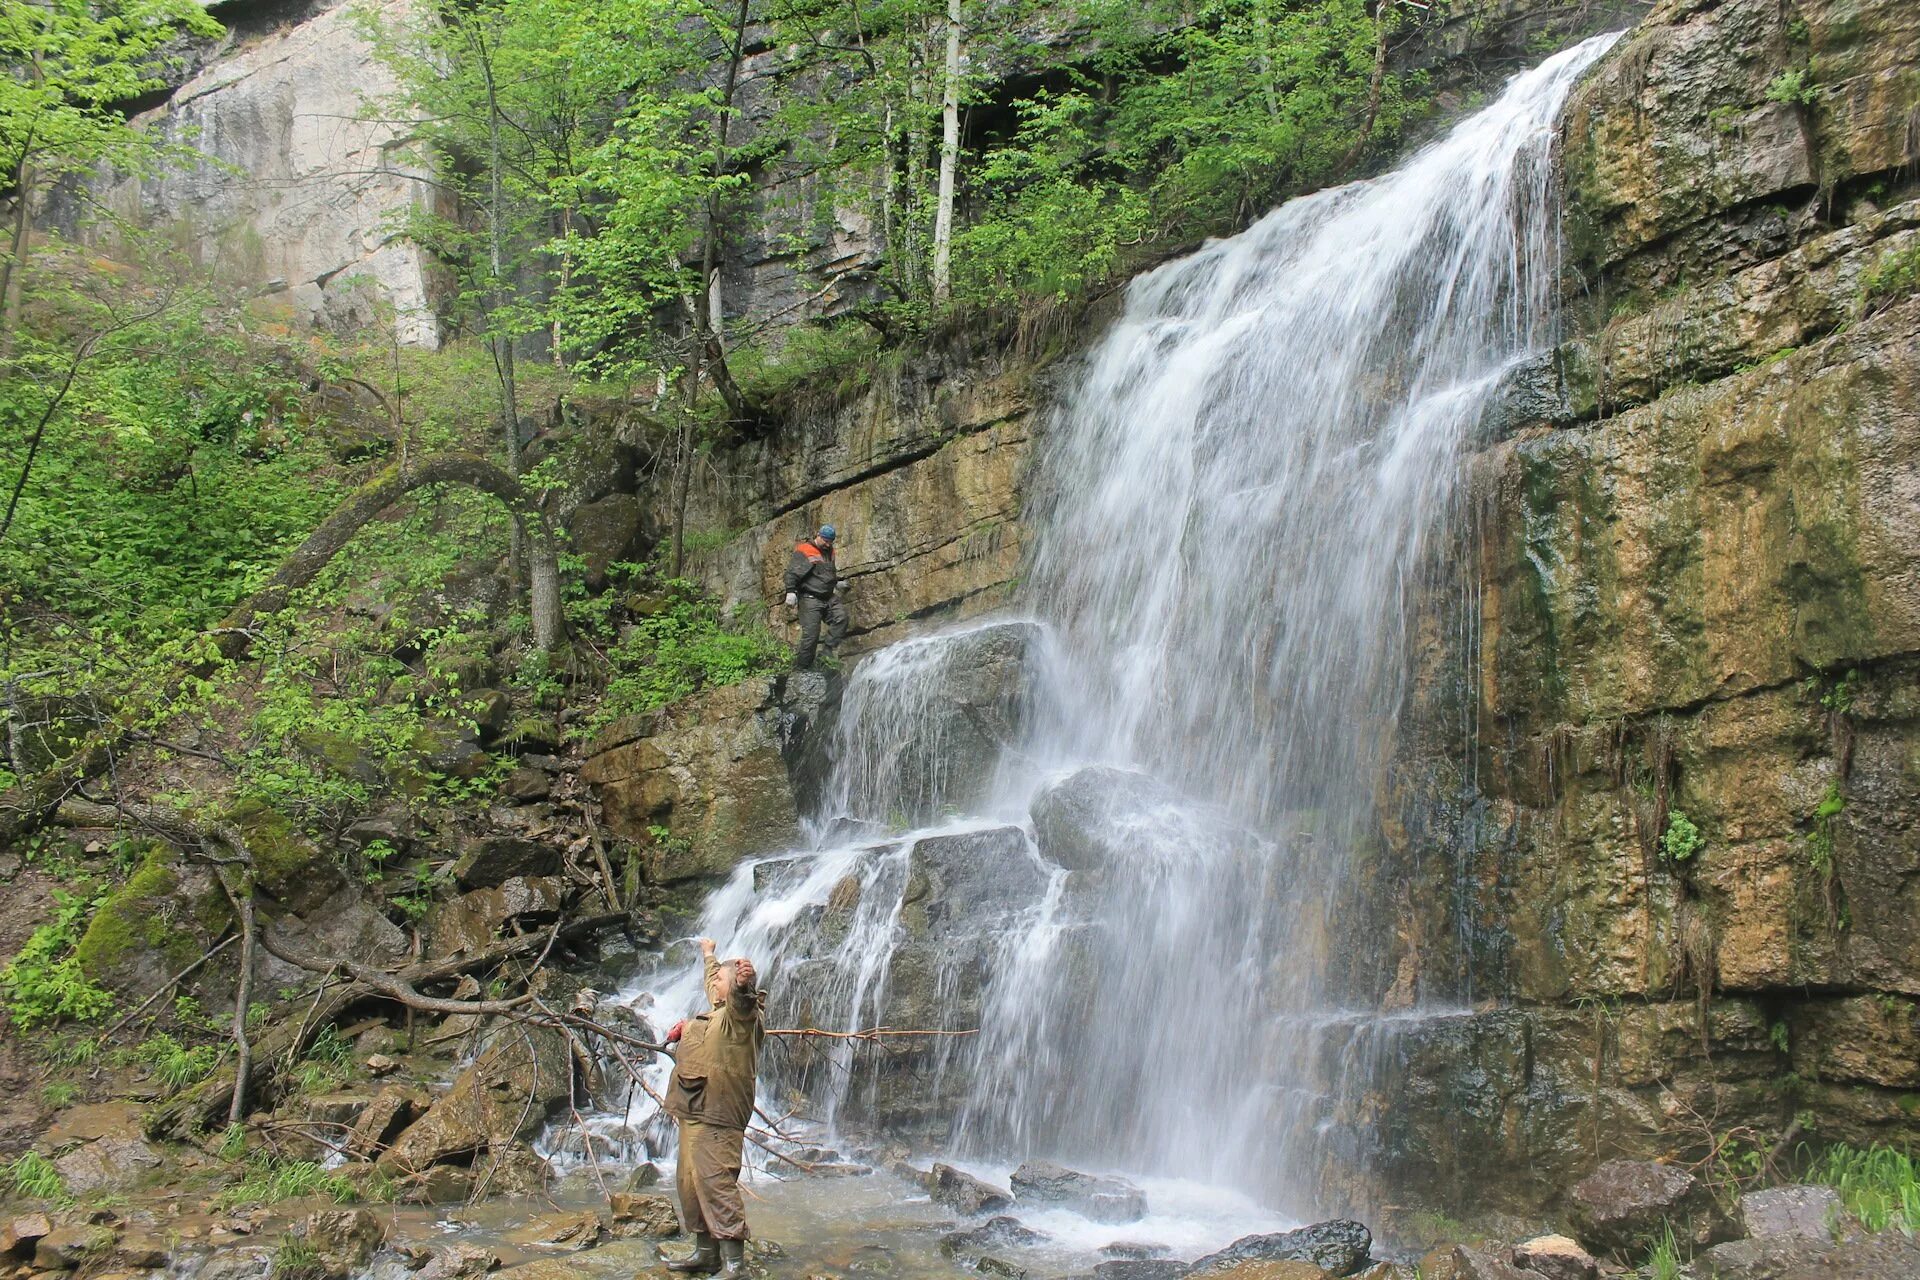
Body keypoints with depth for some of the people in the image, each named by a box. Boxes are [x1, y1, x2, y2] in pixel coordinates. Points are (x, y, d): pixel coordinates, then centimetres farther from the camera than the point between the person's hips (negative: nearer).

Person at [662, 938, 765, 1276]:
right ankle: (706, 1252, 24)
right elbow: (712, 981, 43)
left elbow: (741, 997, -35)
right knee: (690, 1183, 14)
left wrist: (744, 983, -58)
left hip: (715, 1116, -11)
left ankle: (734, 1263, -21)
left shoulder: (739, 1014, -9)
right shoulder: (714, 1013, 21)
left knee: (714, 1181, -18)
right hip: (693, 1114, 11)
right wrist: (708, 955, 60)